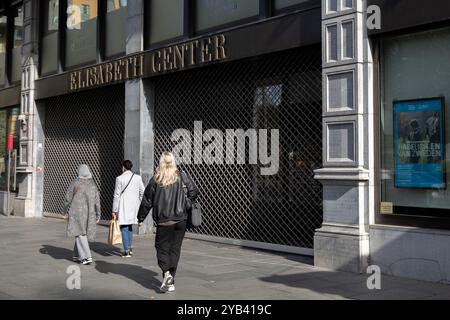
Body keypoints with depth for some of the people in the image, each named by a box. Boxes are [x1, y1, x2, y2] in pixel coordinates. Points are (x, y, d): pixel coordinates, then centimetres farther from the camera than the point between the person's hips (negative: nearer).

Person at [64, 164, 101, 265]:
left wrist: (66, 211, 7)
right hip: (89, 212, 4)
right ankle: (77, 255, 27)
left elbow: (68, 197, -5)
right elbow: (97, 201, 1)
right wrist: (97, 215, 6)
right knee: (83, 233, 18)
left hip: (77, 211, -4)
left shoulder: (75, 183, -7)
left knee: (80, 234, 0)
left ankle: (87, 257, -9)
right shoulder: (92, 184, 3)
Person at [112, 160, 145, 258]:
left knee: (124, 228, 2)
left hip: (123, 206, -4)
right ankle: (130, 248, 25)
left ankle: (127, 251, 1)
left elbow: (117, 195, -7)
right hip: (134, 205, 4)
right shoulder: (137, 178, 3)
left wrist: (114, 210, -2)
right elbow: (142, 193, 5)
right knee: (130, 226, 20)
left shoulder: (119, 178, -8)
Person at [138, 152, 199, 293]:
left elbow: (147, 200, 1)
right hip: (180, 220, 2)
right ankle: (171, 281, 13)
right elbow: (194, 191, -2)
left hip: (163, 221, -1)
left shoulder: (156, 179, -4)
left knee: (162, 247, 10)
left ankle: (166, 272, -14)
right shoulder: (182, 176, -2)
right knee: (175, 248, 10)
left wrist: (140, 217, 12)